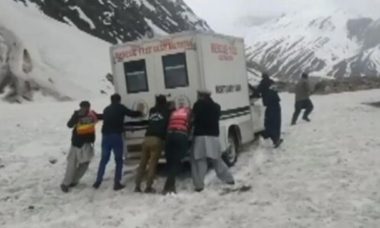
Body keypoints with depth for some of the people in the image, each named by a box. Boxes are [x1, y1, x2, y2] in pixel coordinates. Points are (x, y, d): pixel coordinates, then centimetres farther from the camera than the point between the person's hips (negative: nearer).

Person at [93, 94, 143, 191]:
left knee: (104, 159, 14)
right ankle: (117, 183, 1)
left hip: (106, 136, 5)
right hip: (116, 136, -5)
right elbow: (132, 113, 10)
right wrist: (140, 113, 28)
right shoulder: (120, 108, 3)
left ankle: (98, 181, 10)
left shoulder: (106, 109, 19)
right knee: (118, 160, 4)